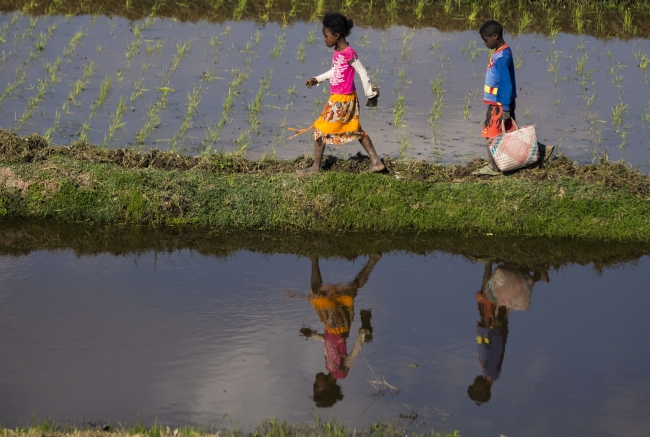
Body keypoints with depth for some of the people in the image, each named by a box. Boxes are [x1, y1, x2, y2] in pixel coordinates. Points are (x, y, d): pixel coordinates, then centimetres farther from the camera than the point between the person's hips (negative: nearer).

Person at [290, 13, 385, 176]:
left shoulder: (349, 53, -22)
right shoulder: (337, 51, 5)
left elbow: (362, 73, -15)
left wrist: (369, 94, -7)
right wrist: (317, 79, 13)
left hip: (342, 100, -9)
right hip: (337, 98, 9)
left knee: (320, 129, -2)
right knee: (356, 130, 16)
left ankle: (316, 167, 8)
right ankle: (376, 162, 20)